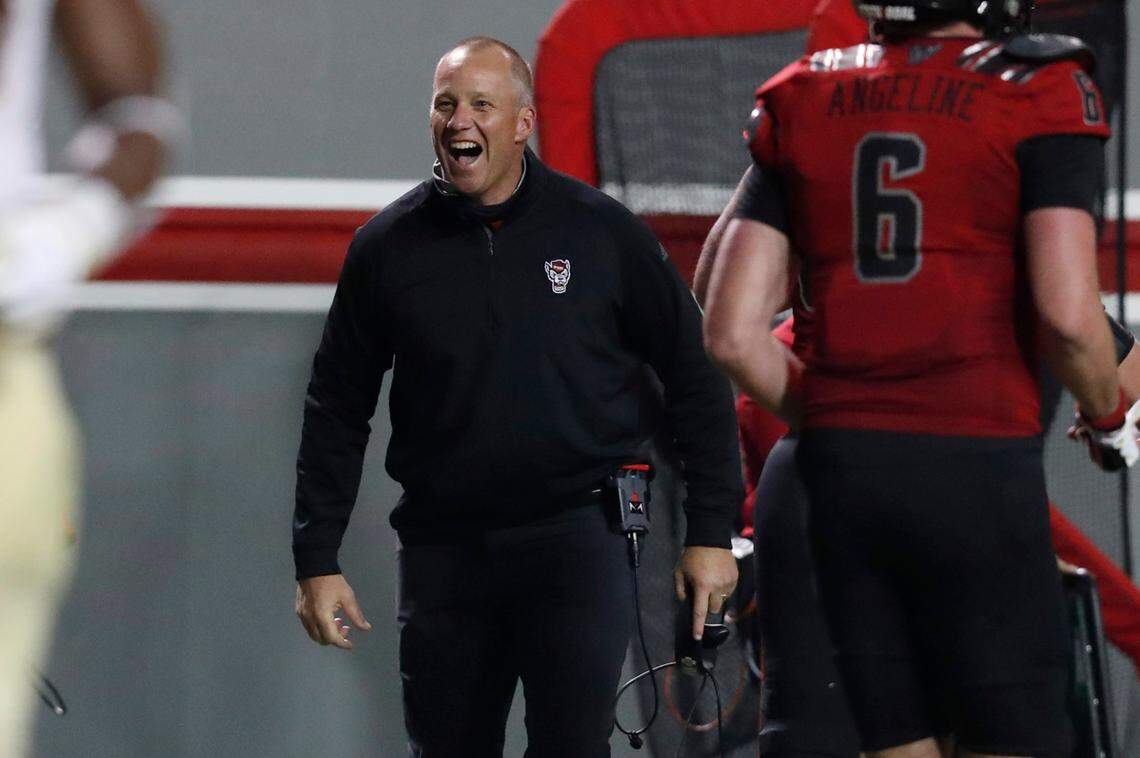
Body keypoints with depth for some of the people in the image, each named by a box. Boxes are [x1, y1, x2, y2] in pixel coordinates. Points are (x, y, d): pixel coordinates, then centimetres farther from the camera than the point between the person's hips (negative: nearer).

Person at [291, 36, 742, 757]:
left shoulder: (601, 232, 0)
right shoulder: (388, 246, 5)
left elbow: (696, 380, 6)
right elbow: (336, 412, 12)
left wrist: (711, 534, 3)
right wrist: (317, 561, 7)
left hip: (578, 534, -3)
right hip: (443, 549, 3)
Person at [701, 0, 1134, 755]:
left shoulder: (802, 106, 9)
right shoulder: (1035, 97, -5)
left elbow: (734, 334, 5)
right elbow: (1067, 317, -13)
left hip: (839, 466, 5)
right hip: (976, 462, -5)